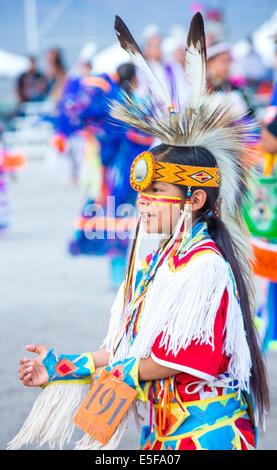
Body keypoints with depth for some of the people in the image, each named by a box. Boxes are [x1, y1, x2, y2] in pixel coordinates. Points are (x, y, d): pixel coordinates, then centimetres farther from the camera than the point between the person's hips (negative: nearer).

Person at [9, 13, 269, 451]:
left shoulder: (204, 266, -18)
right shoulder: (158, 260, 9)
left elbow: (183, 360, -20)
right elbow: (130, 346, 12)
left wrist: (121, 372, -7)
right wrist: (63, 367, 10)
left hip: (207, 430, -8)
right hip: (163, 427, 8)